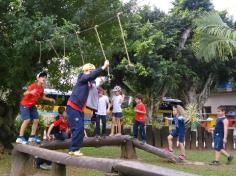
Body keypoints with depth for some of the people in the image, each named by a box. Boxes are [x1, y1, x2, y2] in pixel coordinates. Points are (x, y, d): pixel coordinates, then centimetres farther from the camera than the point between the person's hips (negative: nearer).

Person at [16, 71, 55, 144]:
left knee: (36, 120, 2)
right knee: (27, 120, -19)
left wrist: (49, 99, 5)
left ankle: (32, 137, 13)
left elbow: (42, 97, 18)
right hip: (25, 105, -8)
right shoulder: (33, 86, -23)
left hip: (32, 106, 8)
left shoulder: (42, 88, 0)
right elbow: (25, 93, -34)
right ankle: (20, 138, -11)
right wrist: (30, 92, -54)